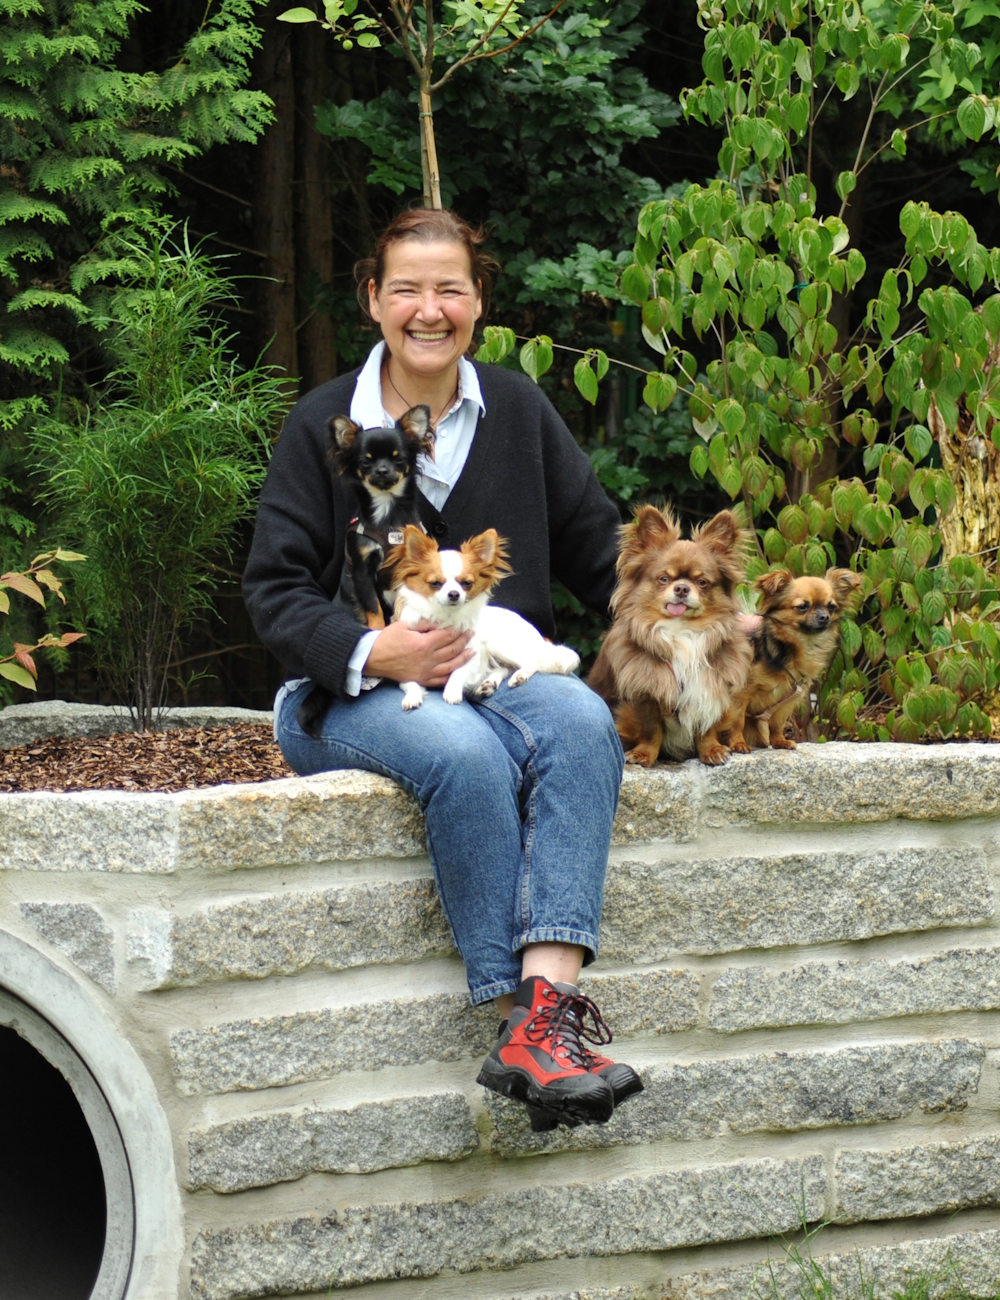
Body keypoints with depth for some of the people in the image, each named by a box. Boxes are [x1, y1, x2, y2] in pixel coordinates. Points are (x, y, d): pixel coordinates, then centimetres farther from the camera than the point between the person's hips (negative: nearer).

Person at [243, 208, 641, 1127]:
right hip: (351, 698, -3)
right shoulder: (325, 423, 3)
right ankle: (528, 1020, -36)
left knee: (581, 720, -32)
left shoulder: (516, 409, 12)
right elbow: (276, 589, -1)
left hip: (502, 674, 3)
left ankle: (544, 1004, -45)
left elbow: (597, 544, 14)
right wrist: (372, 653, -20)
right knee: (461, 749, -37)